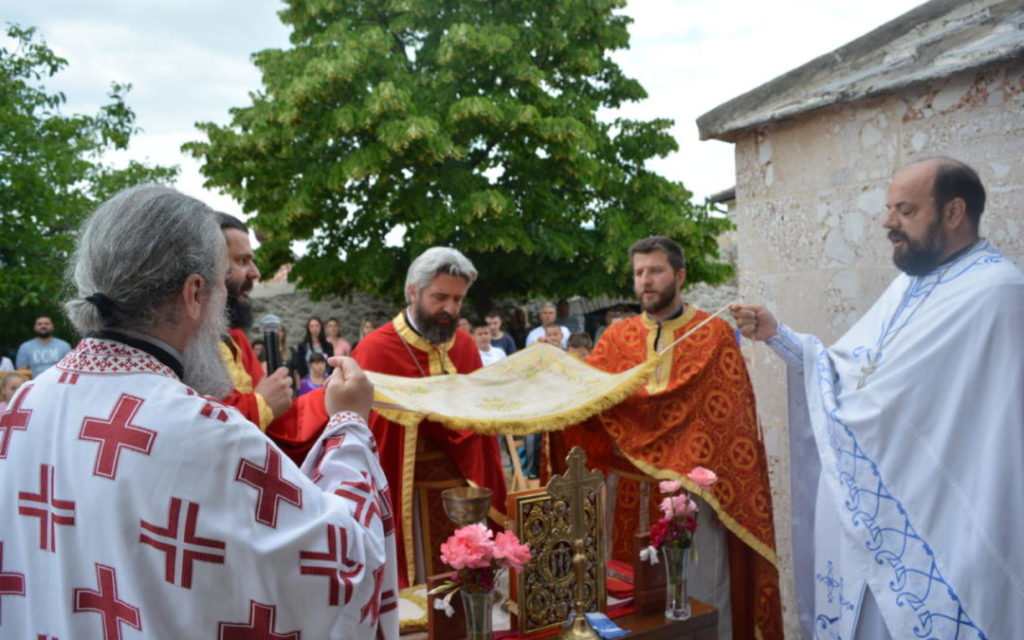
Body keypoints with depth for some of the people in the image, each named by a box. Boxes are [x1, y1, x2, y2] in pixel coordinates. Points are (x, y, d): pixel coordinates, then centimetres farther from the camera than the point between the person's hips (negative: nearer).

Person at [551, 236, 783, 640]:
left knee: (700, 596, 6)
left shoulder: (714, 333, 0)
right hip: (634, 492, 3)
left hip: (694, 488, -3)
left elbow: (730, 415, -6)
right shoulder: (616, 337, 9)